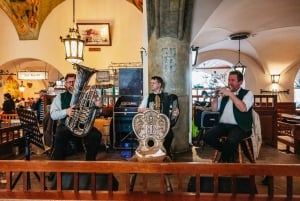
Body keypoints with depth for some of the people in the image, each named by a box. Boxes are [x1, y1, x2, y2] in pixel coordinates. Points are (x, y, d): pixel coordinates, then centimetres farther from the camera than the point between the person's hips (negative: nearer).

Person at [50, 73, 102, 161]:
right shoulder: (59, 97, 11)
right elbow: (53, 115, 0)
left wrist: (97, 106, -15)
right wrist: (66, 112, -20)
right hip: (66, 125, -1)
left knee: (96, 135, -25)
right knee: (60, 136, -34)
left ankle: (90, 160, -6)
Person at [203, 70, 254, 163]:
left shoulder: (247, 93, 3)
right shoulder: (225, 93, 16)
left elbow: (243, 108, -18)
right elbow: (214, 109, 13)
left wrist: (230, 94, -19)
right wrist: (216, 96, -2)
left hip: (239, 127, -5)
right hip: (223, 125, 5)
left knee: (231, 141, -35)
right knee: (207, 137, -20)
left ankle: (223, 159, -3)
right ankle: (229, 153, 4)